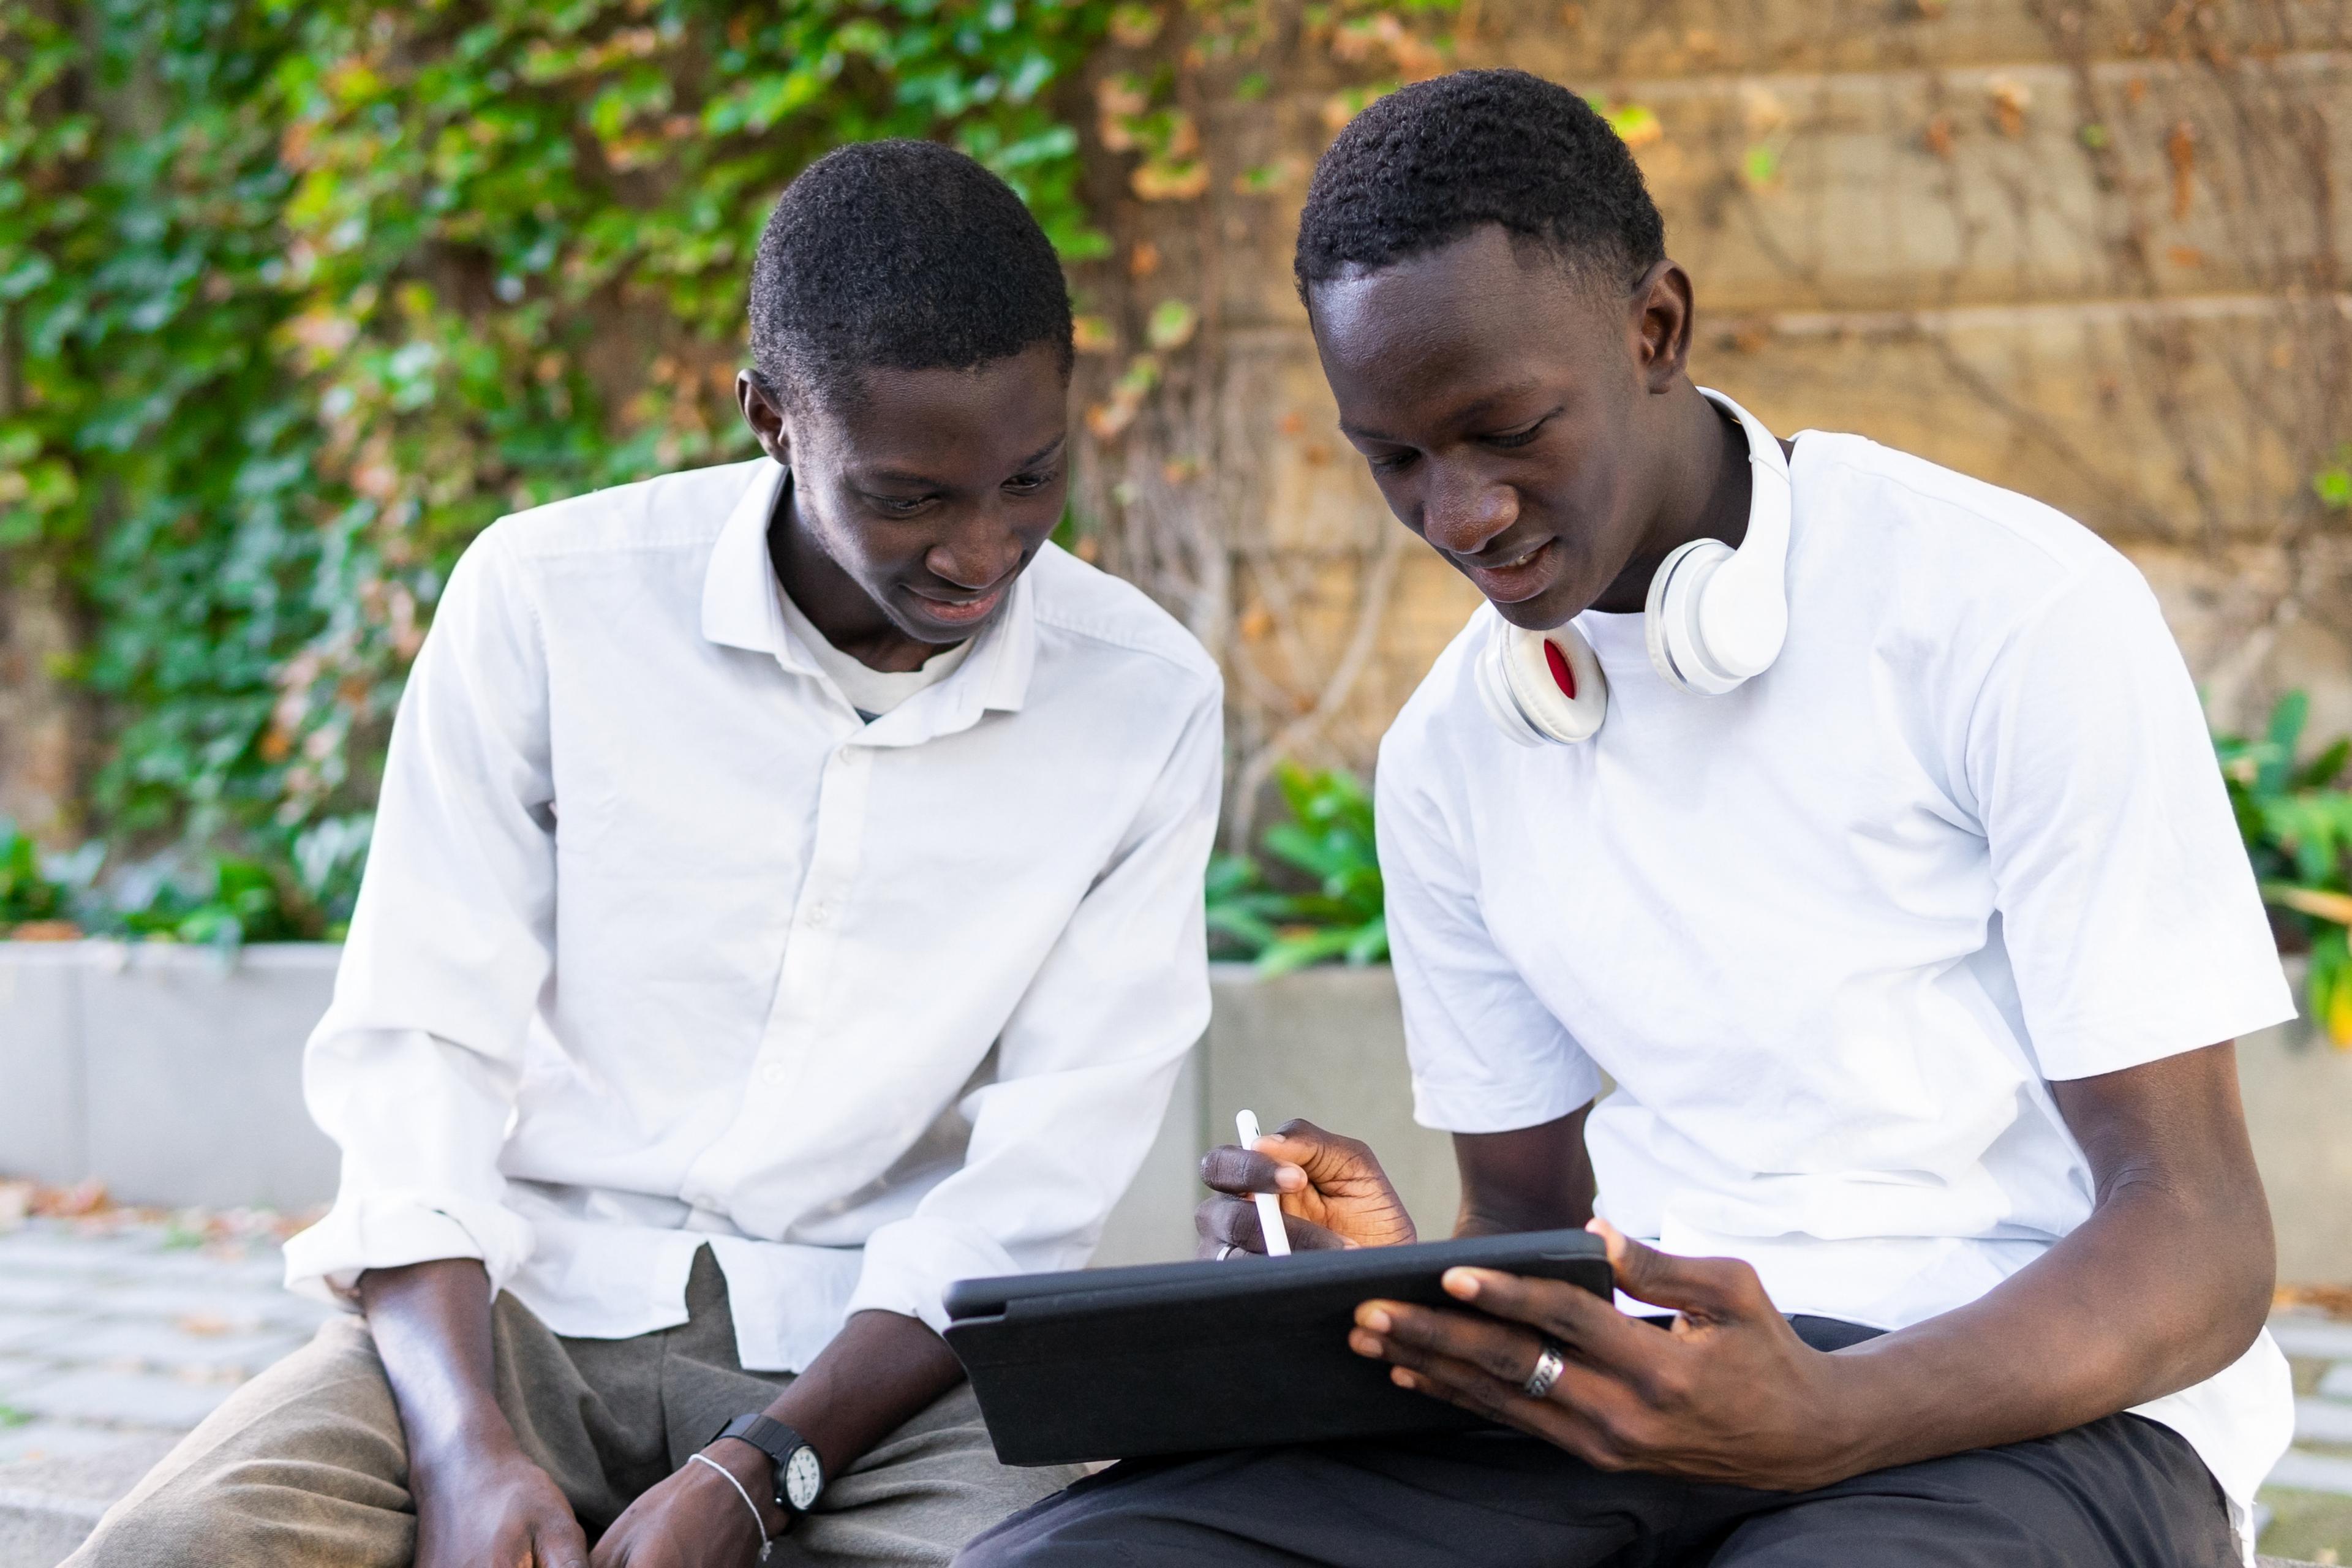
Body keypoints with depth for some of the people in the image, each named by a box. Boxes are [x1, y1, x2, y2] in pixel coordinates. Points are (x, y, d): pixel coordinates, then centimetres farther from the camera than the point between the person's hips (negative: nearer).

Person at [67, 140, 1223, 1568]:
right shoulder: (546, 602, -2)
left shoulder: (1146, 703, 0)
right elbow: (417, 1054, -3)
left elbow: (1039, 1188, -3)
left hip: (878, 1351, 0)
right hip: (525, 1306, 0)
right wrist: (469, 1448, -20)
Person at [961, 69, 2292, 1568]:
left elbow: (2199, 1238, -10)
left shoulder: (2016, 615, -7)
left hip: (2037, 1399, -5)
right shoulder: (1450, 753, 13)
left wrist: (1817, 1426, -28)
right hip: (1653, 1380, 5)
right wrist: (1397, 1282, -6)